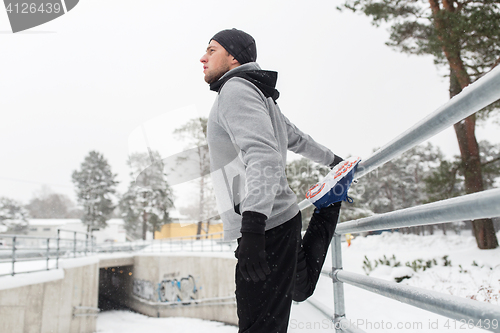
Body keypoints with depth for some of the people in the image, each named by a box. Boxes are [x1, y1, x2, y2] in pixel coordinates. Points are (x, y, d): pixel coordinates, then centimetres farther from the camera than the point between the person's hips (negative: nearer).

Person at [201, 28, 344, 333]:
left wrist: (253, 227, -32)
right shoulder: (259, 96, 21)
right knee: (300, 288, 28)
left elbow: (264, 155, -23)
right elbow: (298, 139, 31)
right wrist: (333, 161, 47)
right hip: (280, 221, 10)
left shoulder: (236, 89, -8)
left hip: (267, 228, -10)